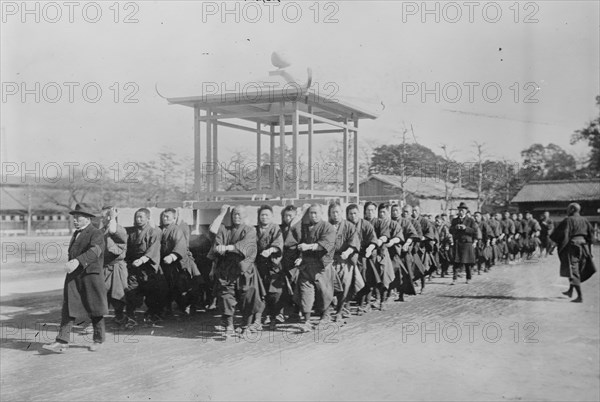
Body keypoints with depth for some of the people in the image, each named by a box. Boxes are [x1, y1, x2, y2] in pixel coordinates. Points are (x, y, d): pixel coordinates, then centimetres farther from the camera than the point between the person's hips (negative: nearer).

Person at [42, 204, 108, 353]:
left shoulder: (96, 234, -10)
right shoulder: (76, 234, 18)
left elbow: (94, 251, -28)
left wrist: (77, 261, -42)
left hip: (90, 276, -7)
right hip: (72, 277, 7)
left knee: (94, 310, 5)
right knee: (68, 310, -2)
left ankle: (98, 340, 21)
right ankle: (62, 342, -5)